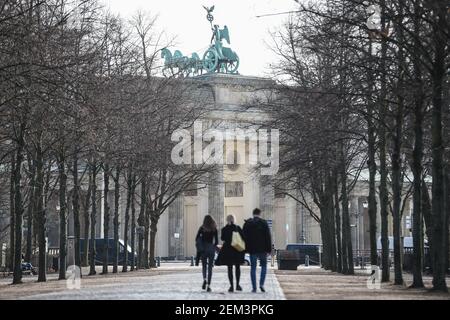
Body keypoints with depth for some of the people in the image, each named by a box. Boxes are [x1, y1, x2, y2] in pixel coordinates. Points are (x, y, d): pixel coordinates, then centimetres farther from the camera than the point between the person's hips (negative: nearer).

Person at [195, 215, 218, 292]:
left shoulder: (202, 228, -2)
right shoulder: (214, 229, 0)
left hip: (203, 249, 0)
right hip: (211, 249, 0)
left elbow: (197, 238, -5)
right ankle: (208, 285, -1)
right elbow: (216, 241, -2)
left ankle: (205, 279, -17)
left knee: (204, 265, 12)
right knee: (210, 267, 5)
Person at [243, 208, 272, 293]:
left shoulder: (247, 223, 3)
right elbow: (268, 237, -5)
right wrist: (269, 250, -2)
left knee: (253, 267, 6)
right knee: (264, 265, 14)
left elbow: (244, 237, 5)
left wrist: (246, 249, 12)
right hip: (262, 249, -1)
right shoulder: (264, 223, -4)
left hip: (252, 249, 1)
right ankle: (261, 284, -3)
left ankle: (254, 287, 1)